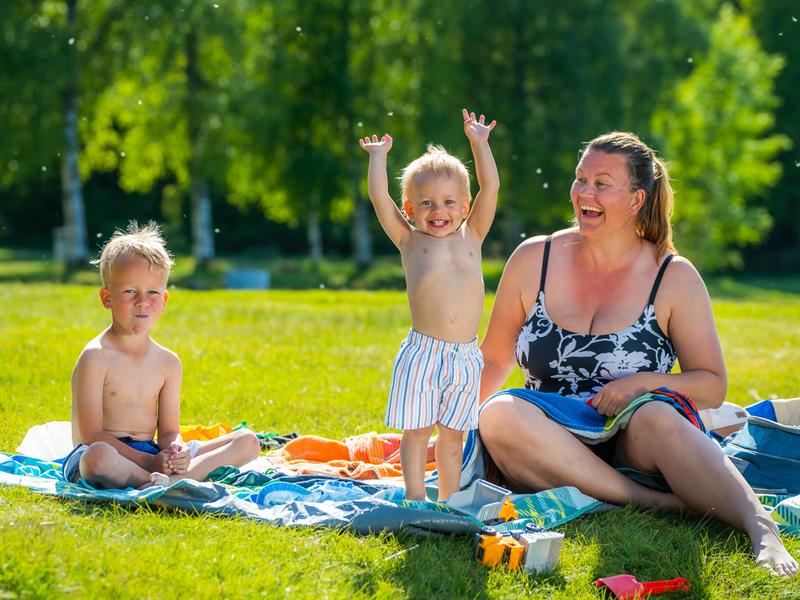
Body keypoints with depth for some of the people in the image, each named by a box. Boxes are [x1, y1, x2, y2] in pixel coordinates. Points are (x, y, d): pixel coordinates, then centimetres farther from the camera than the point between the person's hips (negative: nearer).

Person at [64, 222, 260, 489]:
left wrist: (175, 451, -19)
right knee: (98, 456, -45)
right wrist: (150, 462, -24)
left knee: (247, 441, -4)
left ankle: (174, 480, -31)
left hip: (151, 455, 7)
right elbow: (93, 435, -16)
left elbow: (168, 431, 7)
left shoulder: (168, 362, 8)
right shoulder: (95, 357, -11)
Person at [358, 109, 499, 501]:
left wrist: (479, 142, 12)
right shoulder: (410, 241, 6)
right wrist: (378, 155, 11)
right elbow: (378, 196, -1)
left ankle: (448, 501, 19)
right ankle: (415, 500, 8)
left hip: (466, 356, 3)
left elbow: (490, 187, 8)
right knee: (416, 432, 2)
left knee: (452, 436, 12)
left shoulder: (471, 236, 12)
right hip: (422, 353, -3)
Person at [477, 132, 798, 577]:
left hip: (632, 450, -2)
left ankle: (761, 527, -49)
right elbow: (493, 360, 16)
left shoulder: (674, 277, 2)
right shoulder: (535, 260, 5)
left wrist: (643, 384, -13)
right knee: (498, 413, -32)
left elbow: (714, 385, 3)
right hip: (548, 458, 2)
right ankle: (655, 502, -33)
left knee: (654, 415, -36)